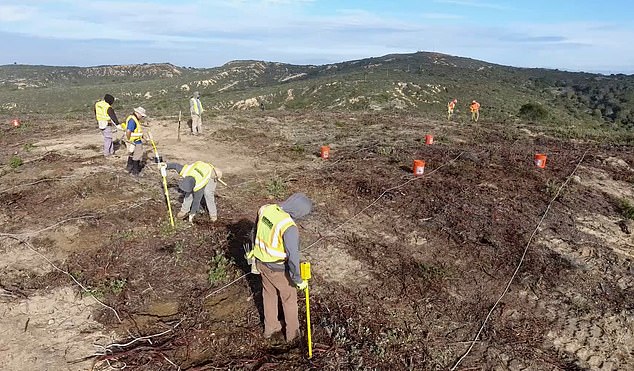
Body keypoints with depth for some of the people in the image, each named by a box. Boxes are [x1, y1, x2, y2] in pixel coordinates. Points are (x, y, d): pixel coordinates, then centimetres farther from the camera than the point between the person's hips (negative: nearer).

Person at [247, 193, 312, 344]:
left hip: (261, 262, 6)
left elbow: (256, 232, 7)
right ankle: (293, 334, 38)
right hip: (278, 269, -6)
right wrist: (298, 279, -16)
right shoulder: (289, 227, -33)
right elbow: (292, 257, -30)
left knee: (269, 295, 26)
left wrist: (255, 250, 24)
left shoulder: (265, 209, -11)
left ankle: (271, 330, 45)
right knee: (289, 299, 19)